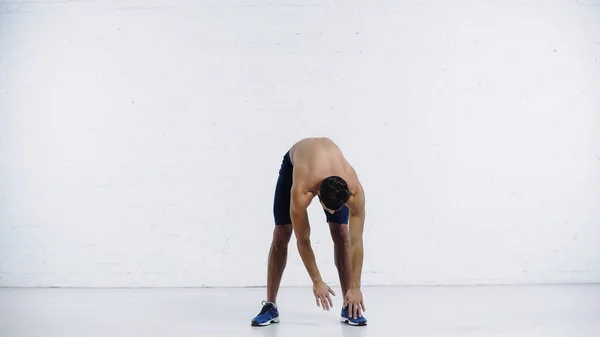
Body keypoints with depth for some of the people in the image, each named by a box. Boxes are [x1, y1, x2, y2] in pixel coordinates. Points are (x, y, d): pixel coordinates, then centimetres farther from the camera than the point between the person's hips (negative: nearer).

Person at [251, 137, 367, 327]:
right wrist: (317, 282, -27)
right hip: (293, 163, -1)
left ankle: (348, 307, -2)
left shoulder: (354, 190, -39)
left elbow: (356, 241, -32)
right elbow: (303, 240, -33)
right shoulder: (301, 191, -44)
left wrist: (355, 287, -31)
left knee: (342, 234, -11)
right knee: (281, 234, -10)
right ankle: (270, 306, 0)